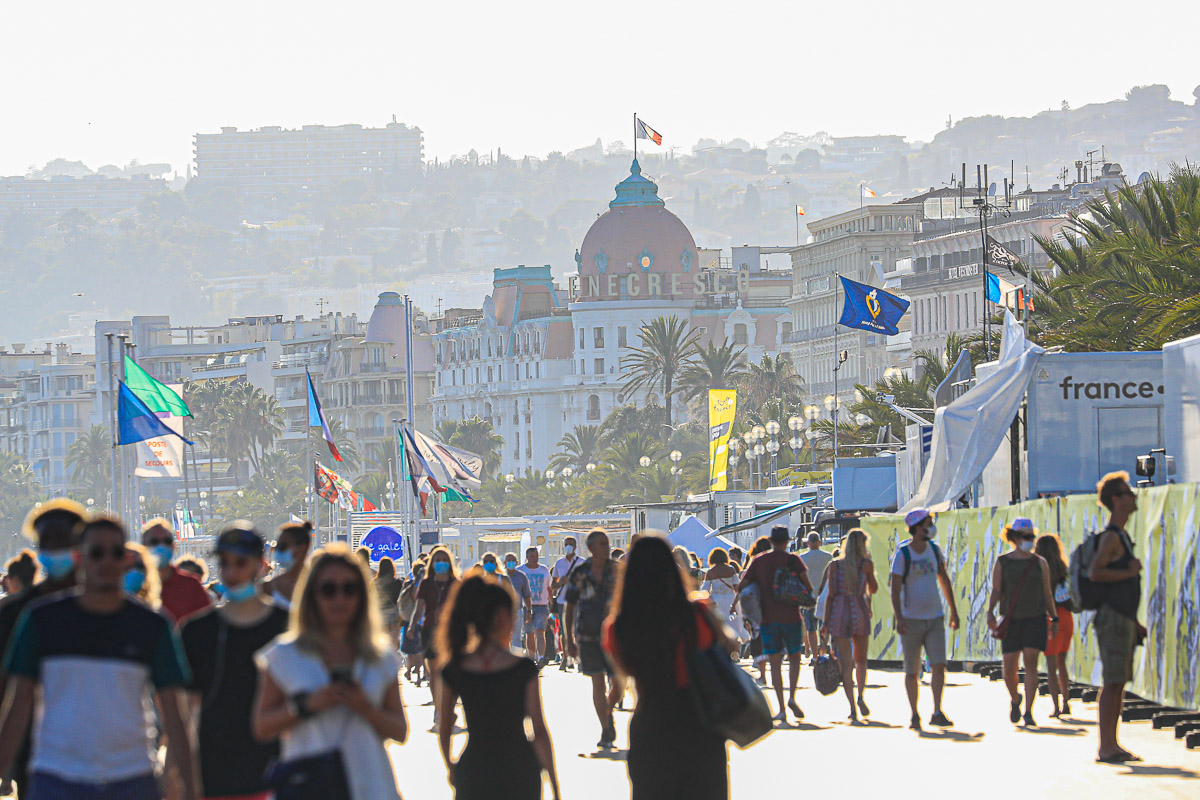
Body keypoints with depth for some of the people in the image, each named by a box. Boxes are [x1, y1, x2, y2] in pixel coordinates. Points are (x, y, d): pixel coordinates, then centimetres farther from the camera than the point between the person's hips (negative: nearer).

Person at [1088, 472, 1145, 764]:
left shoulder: (1122, 537, 19)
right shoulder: (1111, 537, -12)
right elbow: (1094, 573, -25)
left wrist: (1134, 622, 24)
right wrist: (1129, 572, -16)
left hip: (1123, 619, 10)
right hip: (1113, 619, -10)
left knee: (1119, 684, 9)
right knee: (1112, 682, -10)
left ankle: (1112, 745, 12)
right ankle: (1105, 748, -11)